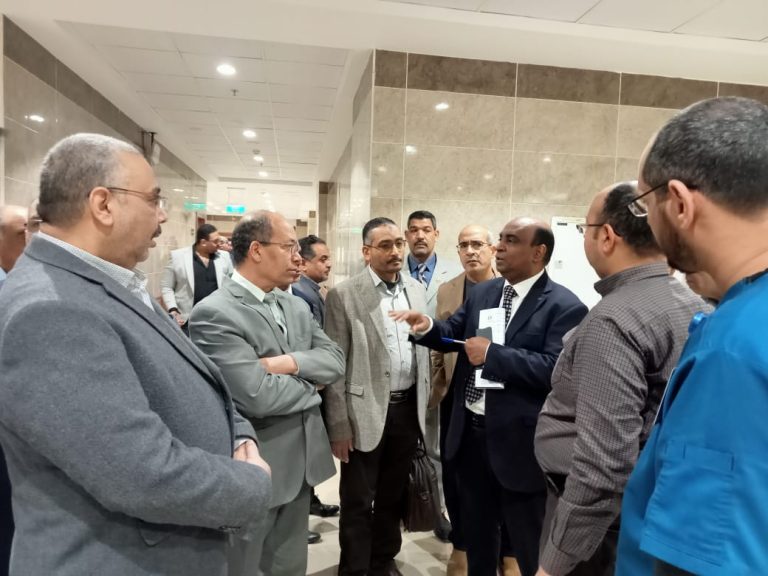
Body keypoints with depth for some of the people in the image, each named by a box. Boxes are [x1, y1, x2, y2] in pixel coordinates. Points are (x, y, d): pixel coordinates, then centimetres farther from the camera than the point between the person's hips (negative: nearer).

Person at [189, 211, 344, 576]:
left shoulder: (296, 306, 7)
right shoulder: (214, 314, -19)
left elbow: (335, 360, 0)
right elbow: (259, 397, -27)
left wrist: (291, 363, -19)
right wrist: (312, 385, -9)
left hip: (301, 462, 7)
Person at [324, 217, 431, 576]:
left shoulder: (416, 290, 6)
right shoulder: (344, 296, -10)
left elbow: (424, 350, 12)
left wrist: (423, 404, 11)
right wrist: (339, 426, -11)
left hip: (408, 408, 5)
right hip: (366, 412, -5)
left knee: (393, 496, 20)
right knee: (358, 502, 10)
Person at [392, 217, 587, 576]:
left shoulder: (564, 306, -14)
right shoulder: (482, 293, 7)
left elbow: (554, 368, -25)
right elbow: (454, 334, 11)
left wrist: (491, 353, -23)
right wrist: (427, 327, -10)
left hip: (518, 441, -6)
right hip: (470, 431, 7)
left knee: (530, 547, 14)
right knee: (476, 532, 26)